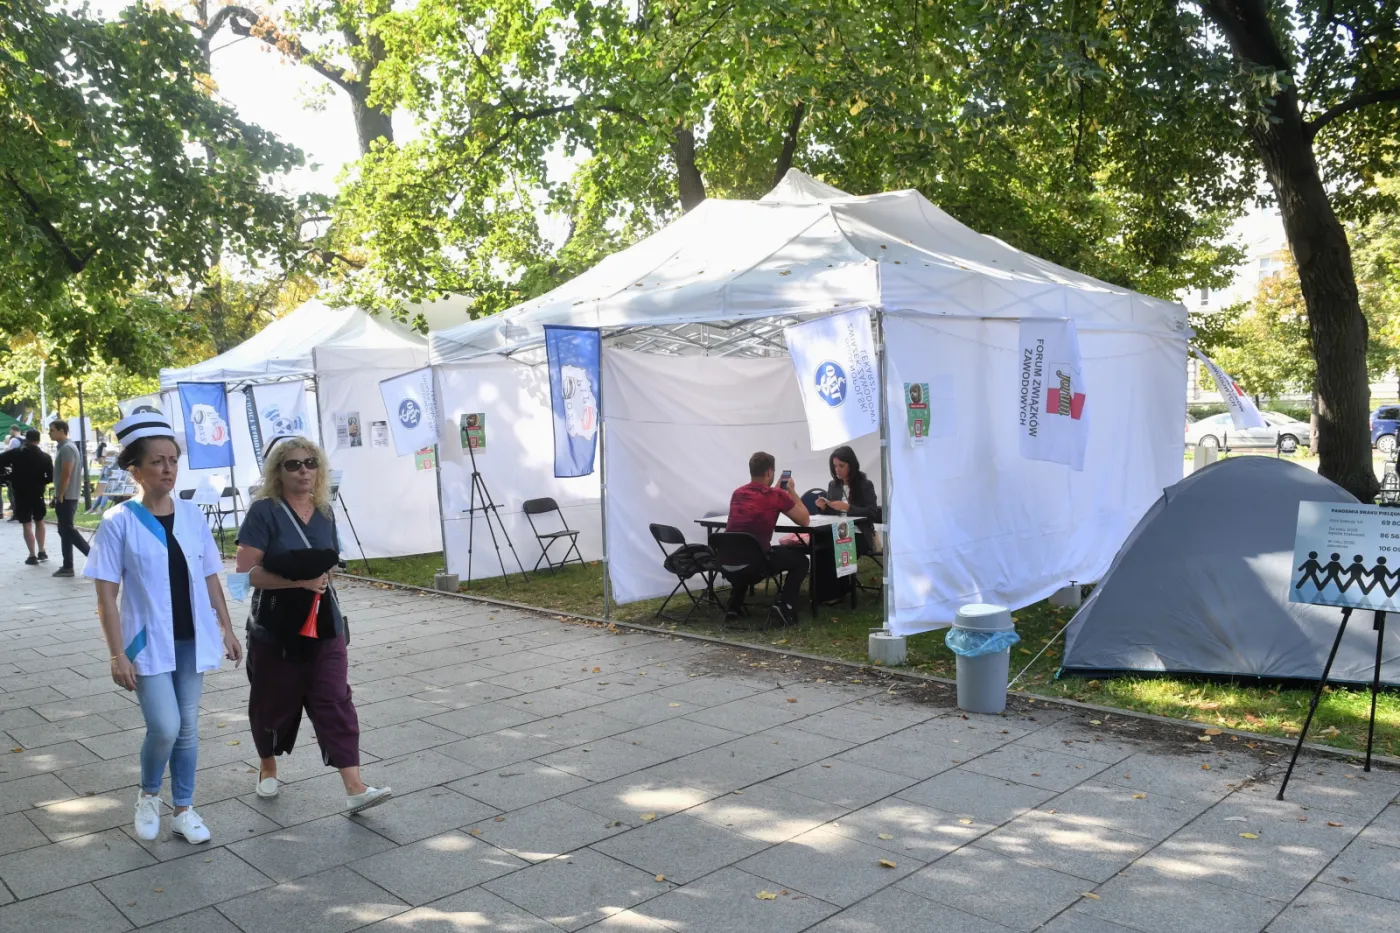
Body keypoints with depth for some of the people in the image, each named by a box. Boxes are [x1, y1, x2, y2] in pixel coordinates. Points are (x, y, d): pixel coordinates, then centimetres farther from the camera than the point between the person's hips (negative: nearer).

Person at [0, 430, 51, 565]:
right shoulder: (45, 457, -2)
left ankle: (32, 556, 0)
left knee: (27, 524, 2)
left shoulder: (15, 453, -5)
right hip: (37, 493, 2)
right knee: (39, 521, 19)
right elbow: (51, 477, -5)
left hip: (20, 493, -2)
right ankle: (42, 552, 22)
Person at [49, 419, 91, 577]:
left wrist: (60, 496, -19)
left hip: (66, 497, -10)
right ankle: (67, 566, 10)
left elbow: (66, 474, -21)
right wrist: (58, 496, 20)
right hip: (66, 496, 10)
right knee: (65, 530, 9)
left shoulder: (67, 448, -15)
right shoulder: (65, 447, 16)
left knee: (67, 530, -7)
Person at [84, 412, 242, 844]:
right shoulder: (118, 522, -10)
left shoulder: (193, 515, 1)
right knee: (165, 727, -9)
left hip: (192, 640, 4)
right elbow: (106, 595, -9)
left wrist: (227, 629, 8)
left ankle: (183, 809, 25)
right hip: (149, 642, -3)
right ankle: (148, 796, 21)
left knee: (187, 727, 10)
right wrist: (118, 654, -13)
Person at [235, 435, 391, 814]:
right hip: (276, 627, -3)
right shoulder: (264, 511, -10)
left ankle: (355, 789, -7)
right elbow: (247, 572, -17)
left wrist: (321, 578, 0)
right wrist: (298, 581, -25)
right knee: (275, 701, 12)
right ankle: (268, 767, 39)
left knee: (336, 701, -4)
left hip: (323, 624, 4)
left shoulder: (324, 512, 6)